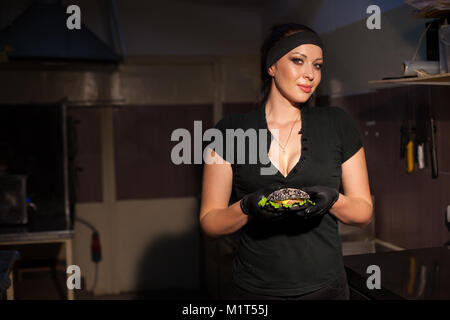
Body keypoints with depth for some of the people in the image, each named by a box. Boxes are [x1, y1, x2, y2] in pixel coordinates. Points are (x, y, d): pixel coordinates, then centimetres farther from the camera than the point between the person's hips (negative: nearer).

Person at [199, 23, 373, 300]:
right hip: (255, 288, -1)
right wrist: (248, 207, -21)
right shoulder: (230, 130, -4)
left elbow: (364, 212, 3)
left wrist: (333, 200, -17)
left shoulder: (337, 124, 0)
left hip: (325, 287, 1)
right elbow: (210, 222, -3)